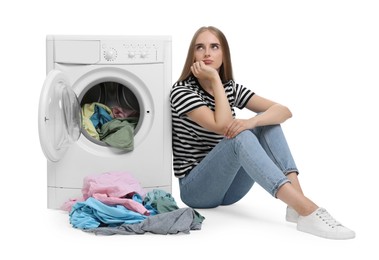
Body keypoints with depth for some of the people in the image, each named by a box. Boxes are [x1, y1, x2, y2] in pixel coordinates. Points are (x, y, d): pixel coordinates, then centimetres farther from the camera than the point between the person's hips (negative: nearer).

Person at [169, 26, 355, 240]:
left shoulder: (231, 88, 6)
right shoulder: (182, 91, -12)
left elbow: (284, 111, -7)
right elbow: (222, 126, -27)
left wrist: (252, 121, -27)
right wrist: (214, 79, -20)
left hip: (228, 187, 6)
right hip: (196, 189, -6)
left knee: (267, 120, -12)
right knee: (239, 137, -32)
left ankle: (297, 203, -28)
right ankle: (307, 210, -46)